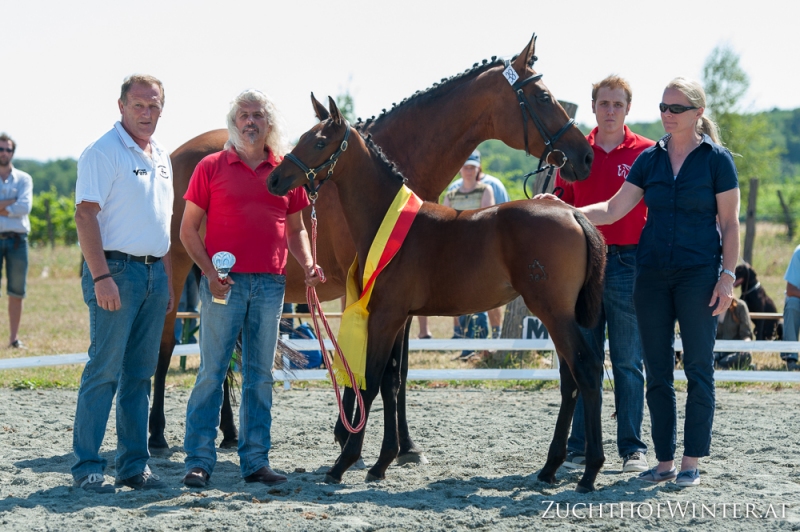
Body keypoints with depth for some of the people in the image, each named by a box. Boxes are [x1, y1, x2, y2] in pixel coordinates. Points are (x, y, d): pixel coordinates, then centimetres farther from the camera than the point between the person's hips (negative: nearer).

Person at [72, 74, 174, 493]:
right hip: (116, 270, -7)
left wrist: (168, 280, 17)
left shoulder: (161, 157, 16)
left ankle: (133, 465, 14)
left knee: (141, 374, 9)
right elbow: (85, 215, -15)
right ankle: (87, 466, -2)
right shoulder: (103, 152, -8)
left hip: (154, 274, 7)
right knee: (104, 371, -7)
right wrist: (101, 278, -22)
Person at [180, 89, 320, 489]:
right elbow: (188, 228, 1)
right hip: (224, 282, -3)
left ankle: (255, 461, 14)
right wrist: (209, 270, -12)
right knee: (212, 372, -3)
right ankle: (199, 461, 2)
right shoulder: (211, 167, 1)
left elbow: (295, 228, 18)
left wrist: (308, 264, 0)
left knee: (260, 375, 8)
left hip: (270, 283, 3)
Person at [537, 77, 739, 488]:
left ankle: (692, 462, 5)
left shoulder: (717, 160, -2)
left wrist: (727, 276, -10)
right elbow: (613, 209, 5)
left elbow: (730, 224, -2)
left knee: (698, 370, -1)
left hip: (699, 274, -4)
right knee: (657, 372, 6)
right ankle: (665, 460, 13)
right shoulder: (649, 159, 9)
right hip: (651, 273, 4)